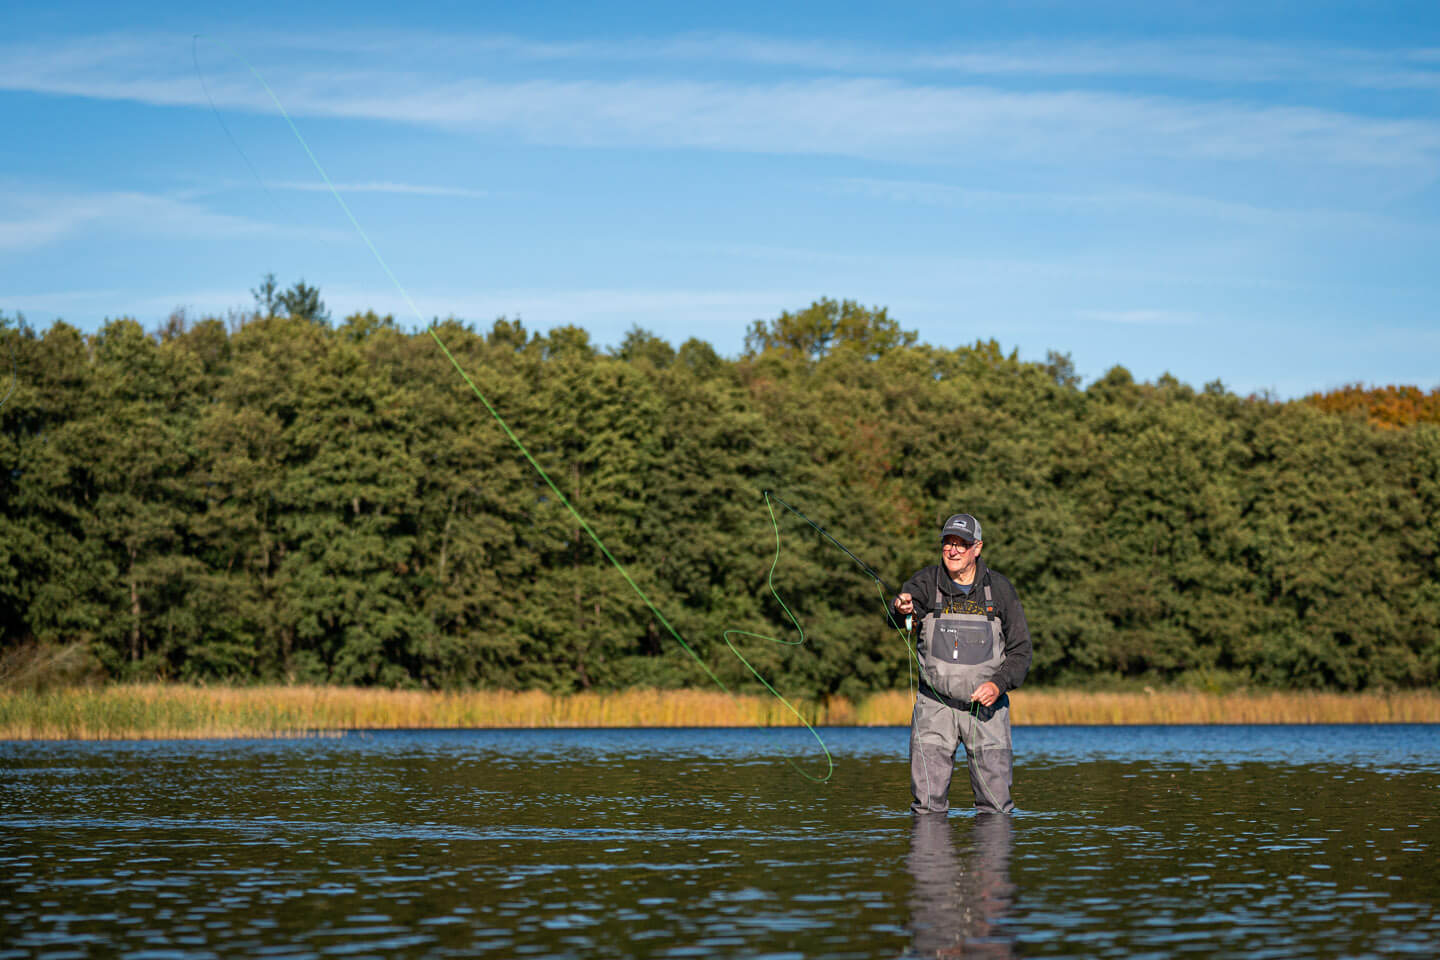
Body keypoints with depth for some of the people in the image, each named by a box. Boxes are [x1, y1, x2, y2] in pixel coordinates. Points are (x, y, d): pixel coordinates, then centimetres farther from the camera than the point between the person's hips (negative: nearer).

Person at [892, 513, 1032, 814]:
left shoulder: (999, 589, 2)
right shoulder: (927, 582, 0)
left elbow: (1020, 649, 5)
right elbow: (911, 596, -23)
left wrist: (999, 684, -12)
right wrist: (902, 607, -47)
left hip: (986, 706, 0)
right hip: (935, 705, 0)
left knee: (996, 806, 0)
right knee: (927, 805, -5)